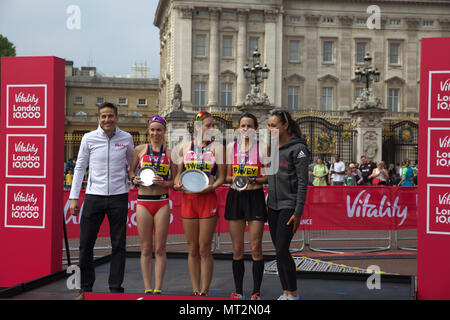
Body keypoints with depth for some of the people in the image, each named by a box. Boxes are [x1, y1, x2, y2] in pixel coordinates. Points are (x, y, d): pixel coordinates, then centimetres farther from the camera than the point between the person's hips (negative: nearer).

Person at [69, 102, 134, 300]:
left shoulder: (126, 138, 3)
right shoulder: (89, 138, 1)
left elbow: (133, 165, 19)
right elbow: (80, 167, 5)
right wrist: (74, 197, 2)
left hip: (119, 196, 0)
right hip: (94, 195, 0)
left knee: (118, 245, 5)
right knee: (86, 244, 2)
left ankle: (116, 288, 15)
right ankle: (86, 288, 16)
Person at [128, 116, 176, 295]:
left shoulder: (170, 153, 5)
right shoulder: (140, 150, 7)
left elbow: (176, 181, 7)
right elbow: (130, 171, 18)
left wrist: (163, 183, -11)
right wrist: (134, 179, -2)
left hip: (162, 202, 0)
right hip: (143, 201, 1)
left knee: (160, 249, 2)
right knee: (146, 249, 4)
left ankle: (158, 289, 8)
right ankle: (147, 289, 11)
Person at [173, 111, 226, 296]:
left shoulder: (217, 148, 3)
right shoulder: (185, 148, 11)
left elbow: (222, 176, 1)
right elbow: (178, 173, 16)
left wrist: (211, 186, -17)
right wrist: (177, 184, -5)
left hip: (207, 199, -3)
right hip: (187, 199, 3)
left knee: (204, 249, -2)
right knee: (192, 249, 7)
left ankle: (204, 291, 7)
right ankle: (195, 290, 16)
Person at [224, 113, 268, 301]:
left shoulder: (262, 147, 1)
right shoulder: (231, 147, 8)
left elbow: (268, 177, 1)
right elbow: (226, 177, 11)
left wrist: (253, 180, -16)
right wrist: (233, 179, -10)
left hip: (255, 197, -2)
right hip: (235, 197, 2)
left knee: (256, 248, -3)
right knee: (237, 249, 5)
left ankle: (256, 292, 7)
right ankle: (238, 291, 15)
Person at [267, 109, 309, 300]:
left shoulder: (298, 148, -10)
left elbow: (303, 181, -13)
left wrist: (298, 212, -16)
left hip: (289, 206, -7)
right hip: (273, 206, 7)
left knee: (282, 250, -9)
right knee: (278, 251, 8)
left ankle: (293, 294, 4)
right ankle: (285, 292, 17)